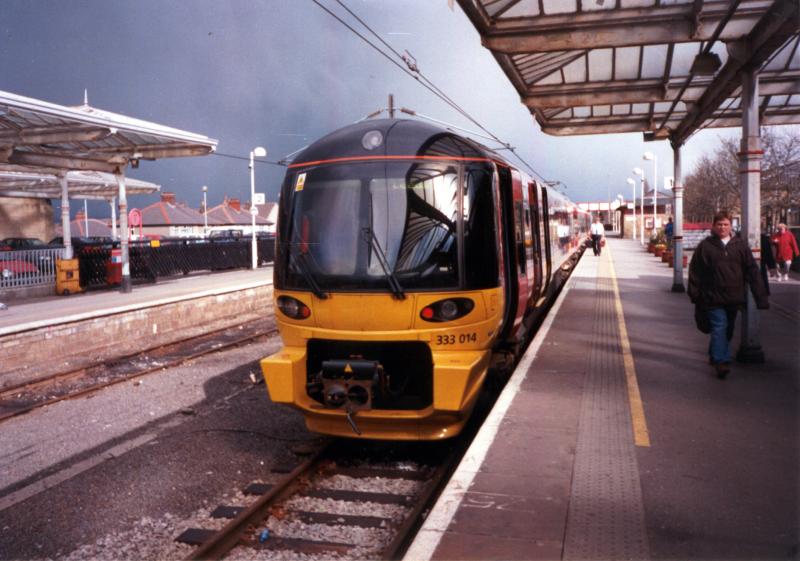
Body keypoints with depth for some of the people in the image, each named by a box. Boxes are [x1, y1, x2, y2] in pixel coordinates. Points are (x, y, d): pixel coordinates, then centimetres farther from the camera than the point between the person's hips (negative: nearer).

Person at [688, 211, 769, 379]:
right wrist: (695, 294, -3)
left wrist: (760, 296, -1)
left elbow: (752, 270, 4)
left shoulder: (740, 245, 4)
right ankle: (721, 361, -11)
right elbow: (695, 271, 0)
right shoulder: (705, 246, -2)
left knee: (727, 330, 14)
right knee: (719, 327, -12)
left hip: (734, 297, 4)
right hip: (713, 297, -4)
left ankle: (715, 356, 33)